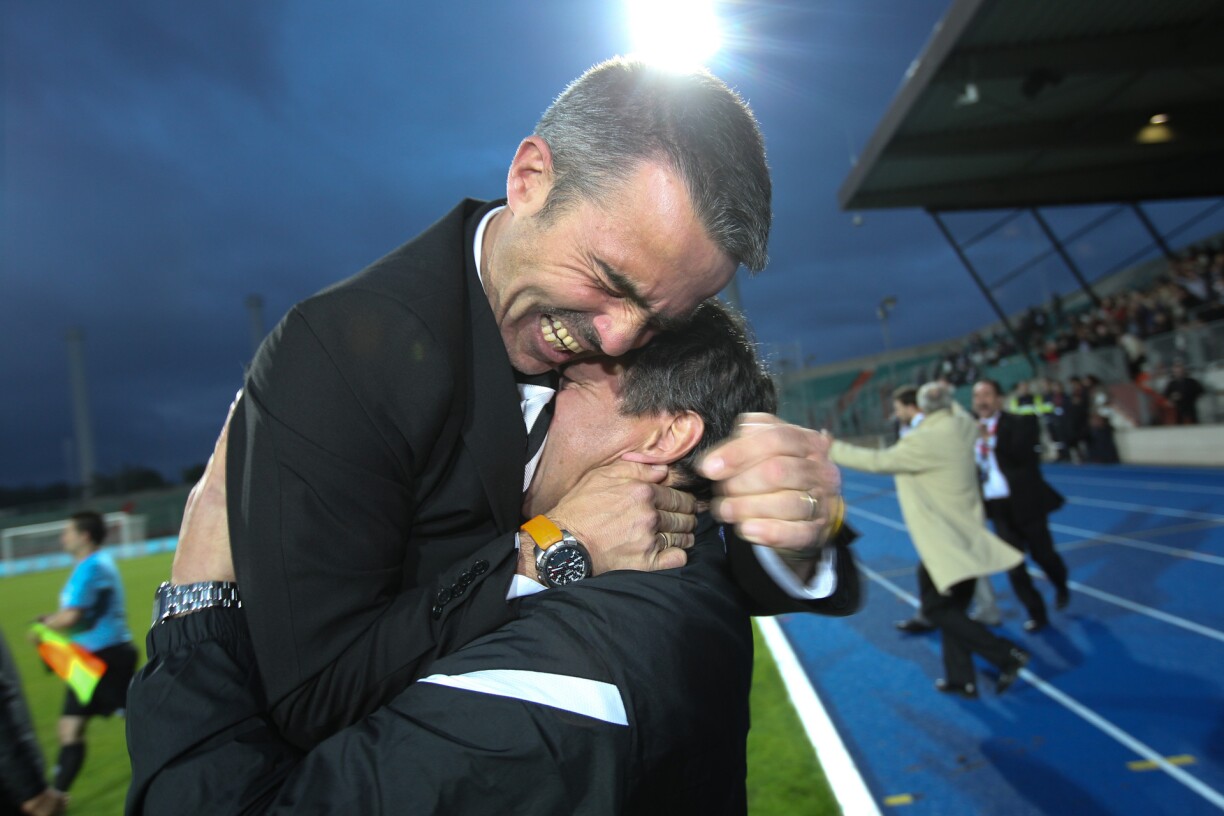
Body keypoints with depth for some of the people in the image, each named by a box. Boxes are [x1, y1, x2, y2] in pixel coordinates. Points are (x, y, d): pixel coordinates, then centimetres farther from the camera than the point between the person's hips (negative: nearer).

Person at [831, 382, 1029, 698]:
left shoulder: (924, 441, -22)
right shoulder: (965, 427, -1)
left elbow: (878, 461, -18)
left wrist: (833, 449, -9)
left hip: (943, 539, -8)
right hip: (966, 535, 8)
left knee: (937, 608, 4)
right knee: (953, 608, 16)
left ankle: (1008, 655, 1)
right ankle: (961, 679, 24)